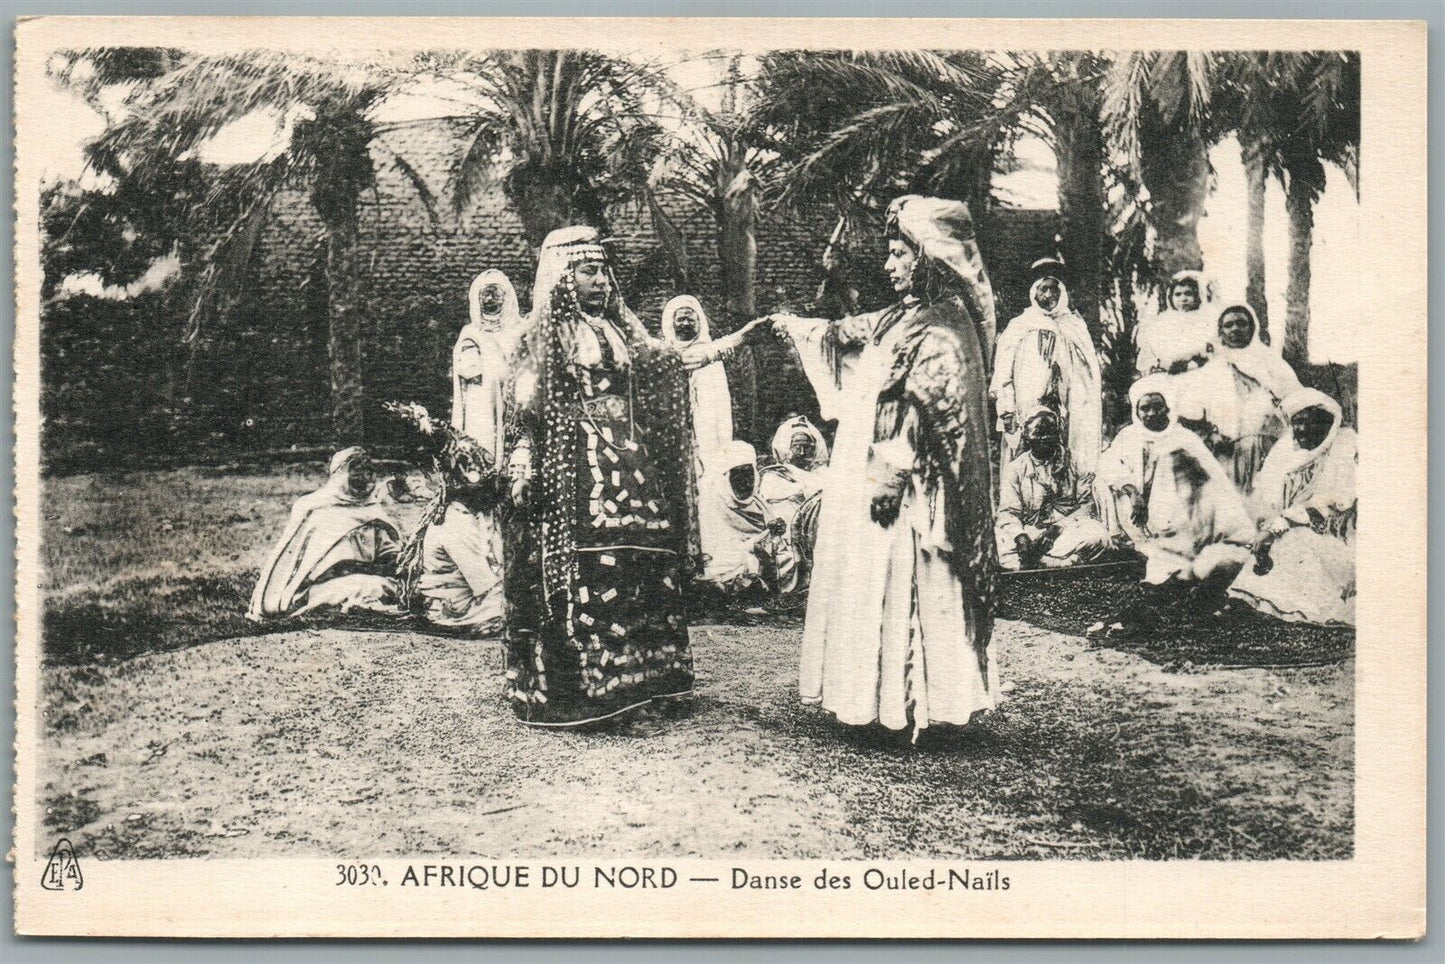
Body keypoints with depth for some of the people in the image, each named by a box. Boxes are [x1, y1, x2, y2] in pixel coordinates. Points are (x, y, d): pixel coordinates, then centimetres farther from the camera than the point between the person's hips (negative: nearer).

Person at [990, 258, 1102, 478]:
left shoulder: (1075, 327, 17)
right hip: (1027, 409, -2)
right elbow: (1003, 371, 4)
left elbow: (1088, 375, 15)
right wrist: (1006, 408, -7)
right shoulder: (1019, 326, 10)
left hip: (1064, 409, 2)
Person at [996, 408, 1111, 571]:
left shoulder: (1071, 465, 13)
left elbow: (1086, 504, 5)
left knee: (1099, 536, -32)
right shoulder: (1015, 470, 10)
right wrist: (1020, 537, -21)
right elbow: (1008, 513, 1)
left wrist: (1059, 527, -13)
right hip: (1030, 531, -1)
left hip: (1068, 527, 1)